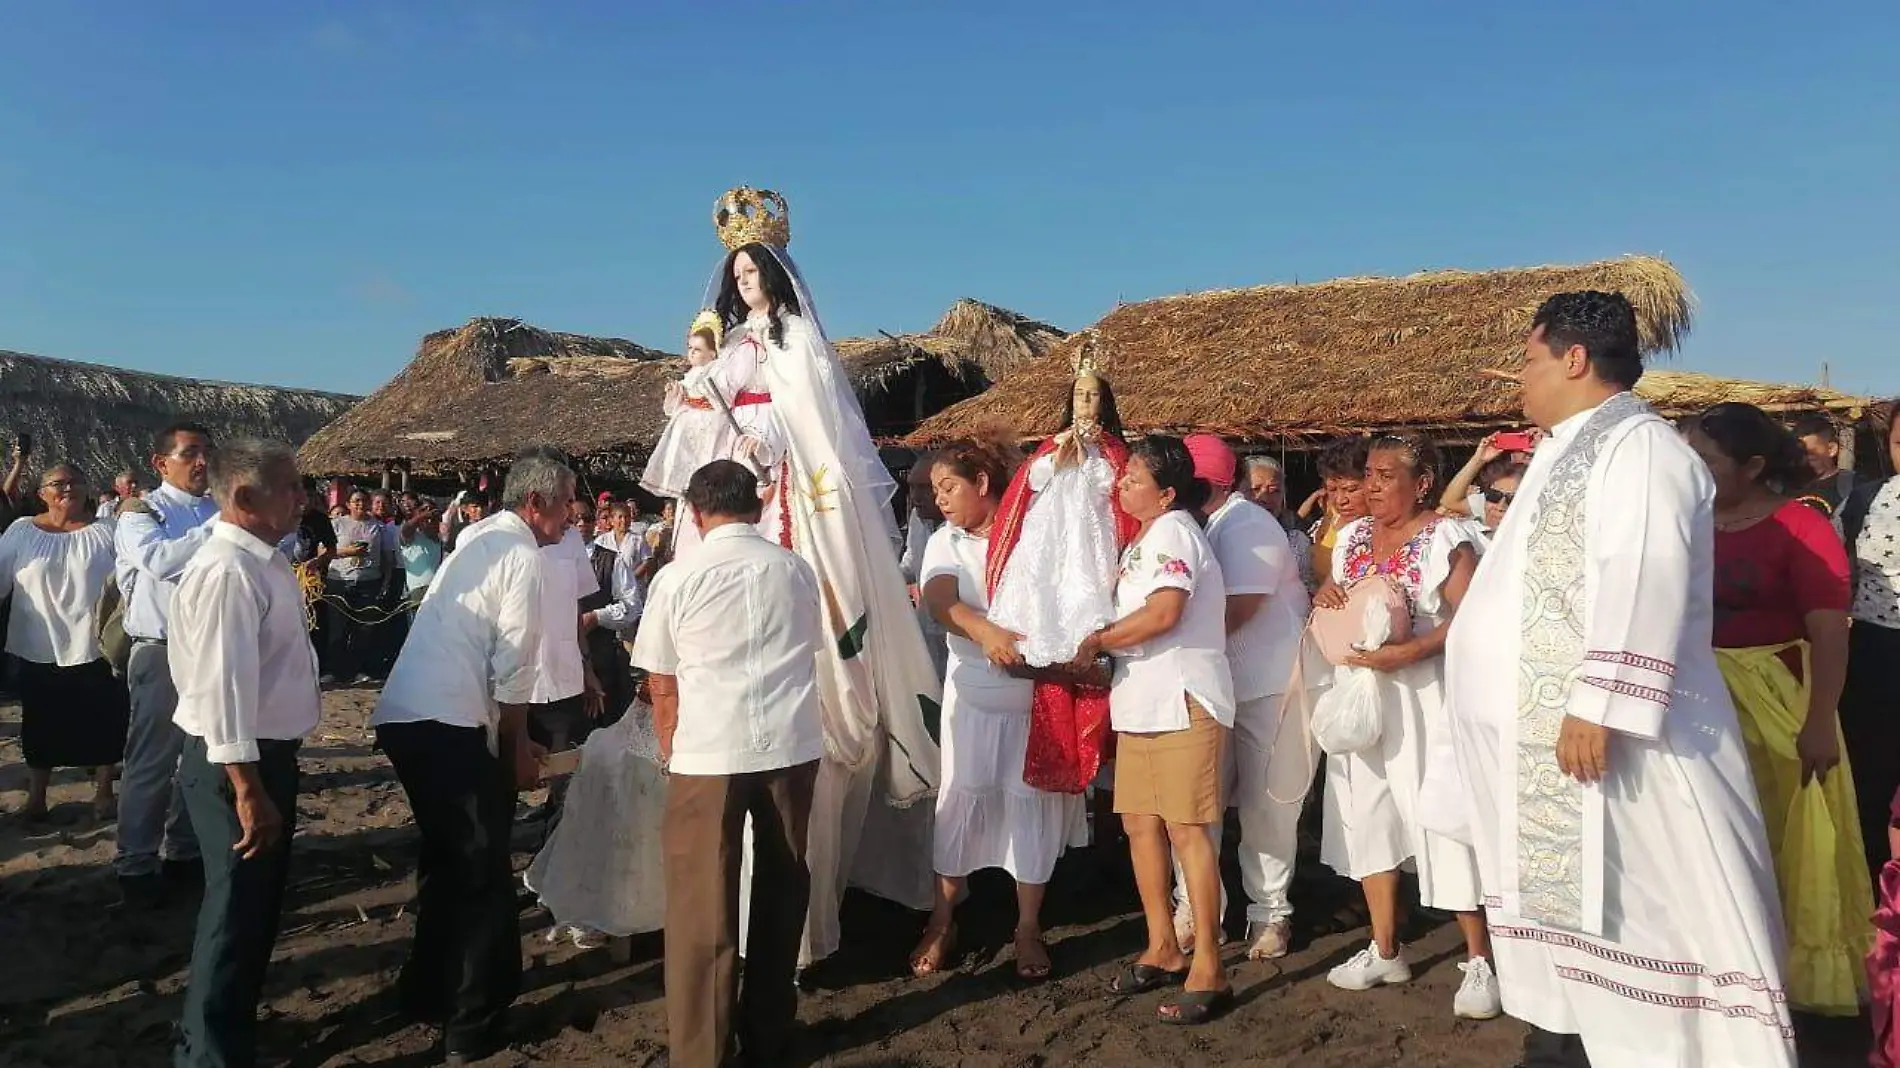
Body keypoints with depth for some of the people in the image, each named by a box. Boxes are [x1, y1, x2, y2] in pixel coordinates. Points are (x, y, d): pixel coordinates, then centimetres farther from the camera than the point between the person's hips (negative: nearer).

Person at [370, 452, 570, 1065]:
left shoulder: (477, 541, 19)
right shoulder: (522, 556, -8)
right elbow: (512, 668, -11)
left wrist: (511, 739, 24)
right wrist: (518, 749, 0)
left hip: (403, 715, 9)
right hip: (448, 723, -9)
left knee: (447, 855, 22)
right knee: (483, 868, 2)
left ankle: (428, 991, 35)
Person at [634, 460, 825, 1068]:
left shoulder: (677, 578, -1)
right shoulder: (797, 571, 8)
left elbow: (661, 683, 5)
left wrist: (671, 749, 22)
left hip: (708, 752, -3)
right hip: (794, 745, 4)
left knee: (703, 908, 6)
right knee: (780, 893, 16)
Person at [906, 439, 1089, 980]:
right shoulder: (944, 543, 2)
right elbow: (941, 602, -18)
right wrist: (986, 632, -37)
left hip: (1037, 691, -2)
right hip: (972, 693, 2)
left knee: (1031, 801, 4)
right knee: (961, 799, 6)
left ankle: (1028, 927, 18)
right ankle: (942, 920, 20)